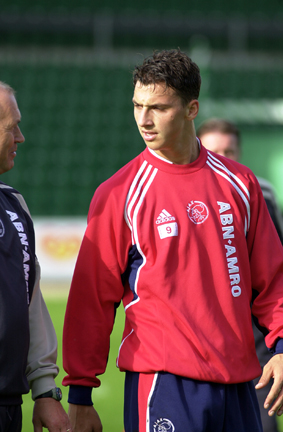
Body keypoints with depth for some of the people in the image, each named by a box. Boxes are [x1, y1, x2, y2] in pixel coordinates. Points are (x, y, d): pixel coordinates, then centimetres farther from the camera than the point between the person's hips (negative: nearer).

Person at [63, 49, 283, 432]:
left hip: (238, 385, 4)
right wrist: (80, 397, -2)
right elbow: (91, 299, -1)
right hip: (163, 385, -4)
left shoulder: (239, 184, 8)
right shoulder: (118, 195, -2)